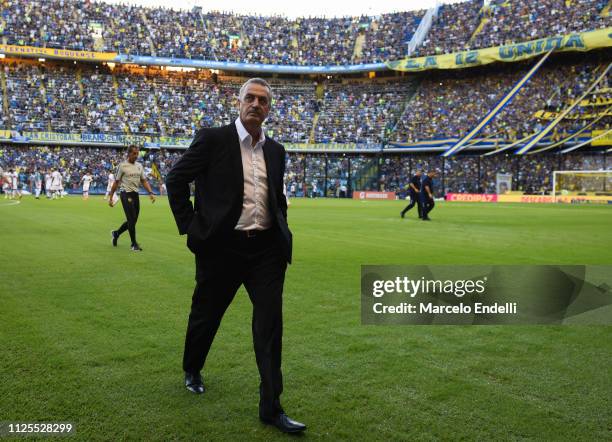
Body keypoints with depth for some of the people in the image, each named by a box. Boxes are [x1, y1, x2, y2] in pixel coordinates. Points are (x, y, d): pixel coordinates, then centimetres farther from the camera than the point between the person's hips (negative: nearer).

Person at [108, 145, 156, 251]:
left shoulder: (139, 166, 11)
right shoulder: (122, 166, -5)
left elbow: (144, 181, 12)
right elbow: (116, 182, -2)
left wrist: (150, 193, -3)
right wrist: (110, 197, -3)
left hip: (136, 195, 6)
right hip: (126, 195, -6)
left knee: (133, 220, 12)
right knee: (132, 219, -8)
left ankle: (116, 233, 35)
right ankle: (134, 244, 3)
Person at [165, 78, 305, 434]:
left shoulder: (276, 150, 11)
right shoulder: (213, 139, -4)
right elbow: (176, 180, -1)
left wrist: (283, 232, 12)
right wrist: (190, 227, -5)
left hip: (267, 248, 3)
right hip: (221, 246, -3)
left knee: (270, 324, -1)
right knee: (206, 315, 15)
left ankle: (272, 408, 7)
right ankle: (192, 370, 46)